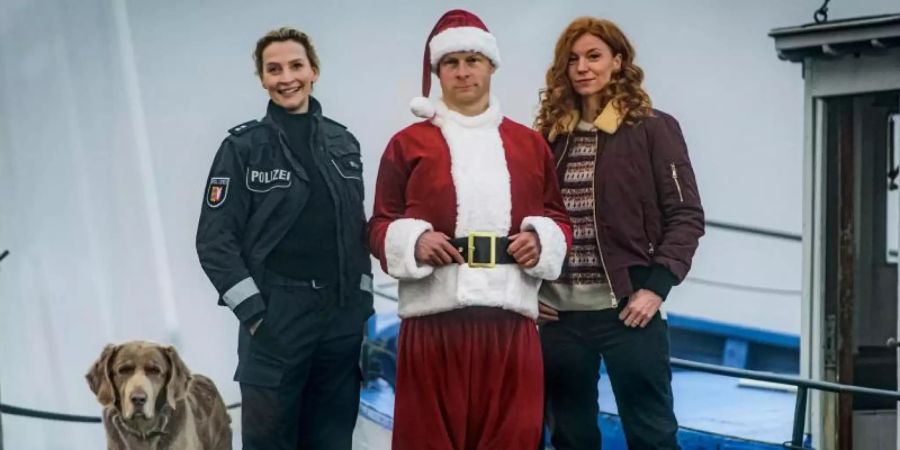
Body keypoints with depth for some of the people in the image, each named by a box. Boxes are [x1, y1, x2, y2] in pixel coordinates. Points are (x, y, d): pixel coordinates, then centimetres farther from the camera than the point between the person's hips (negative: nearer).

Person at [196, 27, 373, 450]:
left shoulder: (344, 143, 11)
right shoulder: (243, 146, -2)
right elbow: (214, 241, -6)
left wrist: (363, 302, 8)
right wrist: (254, 313, -12)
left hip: (343, 322, 4)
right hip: (274, 323, -4)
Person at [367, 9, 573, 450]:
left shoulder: (530, 144, 15)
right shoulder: (408, 143, 8)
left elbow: (558, 217, 19)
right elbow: (380, 225, 8)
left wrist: (542, 239, -2)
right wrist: (412, 241, -12)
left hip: (510, 317, 2)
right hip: (435, 317, -2)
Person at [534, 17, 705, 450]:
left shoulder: (653, 129, 1)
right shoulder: (550, 136, 12)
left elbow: (686, 215, -4)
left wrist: (656, 286, -13)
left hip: (628, 308, -4)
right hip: (558, 313, 4)